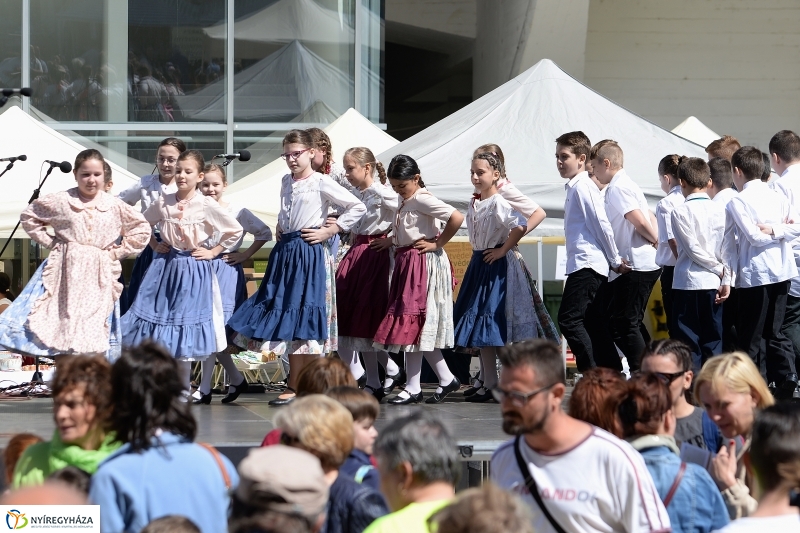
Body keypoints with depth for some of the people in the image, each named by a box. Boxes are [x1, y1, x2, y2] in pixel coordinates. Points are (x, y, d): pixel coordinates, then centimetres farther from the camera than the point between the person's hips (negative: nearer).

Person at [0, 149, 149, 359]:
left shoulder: (115, 206, 3)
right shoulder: (60, 201, -1)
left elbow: (141, 230, 11)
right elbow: (28, 217, 9)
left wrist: (117, 252, 4)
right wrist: (50, 242, 3)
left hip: (99, 277, 1)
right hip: (66, 272, -1)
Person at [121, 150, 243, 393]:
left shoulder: (206, 206, -9)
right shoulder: (163, 203, 0)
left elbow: (235, 230, -2)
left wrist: (213, 252, -2)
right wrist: (155, 244, 9)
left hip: (193, 270, -3)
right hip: (164, 266, 3)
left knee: (184, 323, -1)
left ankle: (182, 388, 9)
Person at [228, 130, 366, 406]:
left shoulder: (322, 183, -7)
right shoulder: (286, 181, 14)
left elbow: (357, 208, -9)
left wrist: (329, 231, -11)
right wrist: (279, 227, 16)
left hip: (309, 254, -7)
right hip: (285, 252, 7)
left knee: (303, 320, -6)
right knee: (284, 313, 6)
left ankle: (298, 387, -4)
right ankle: (296, 384, 12)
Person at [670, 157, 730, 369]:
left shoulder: (681, 212, -7)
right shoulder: (719, 211, 4)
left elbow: (693, 248, -12)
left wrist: (718, 269, -2)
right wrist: (726, 279, 0)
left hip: (688, 282, -4)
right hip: (713, 283, 4)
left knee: (688, 339, 0)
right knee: (713, 338, 8)